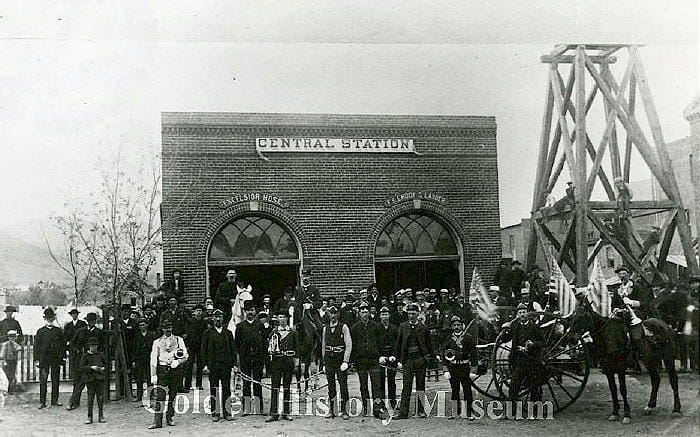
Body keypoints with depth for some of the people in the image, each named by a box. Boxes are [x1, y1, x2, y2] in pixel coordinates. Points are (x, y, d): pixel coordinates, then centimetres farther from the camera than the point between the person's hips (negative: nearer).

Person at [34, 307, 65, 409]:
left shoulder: (58, 331, 8)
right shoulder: (40, 331, 3)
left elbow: (63, 344, 10)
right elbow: (36, 346, 2)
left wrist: (63, 357, 4)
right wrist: (37, 359, -4)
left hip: (56, 359, 2)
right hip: (44, 359, -2)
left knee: (56, 380, 5)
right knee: (43, 381, -2)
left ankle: (54, 400, 13)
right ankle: (42, 402, 3)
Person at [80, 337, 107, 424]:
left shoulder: (100, 355, 10)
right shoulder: (85, 356, 2)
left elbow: (105, 364, 20)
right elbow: (82, 367, -3)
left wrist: (103, 368, -2)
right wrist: (91, 367, -16)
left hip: (100, 378, 2)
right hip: (90, 379, -2)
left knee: (101, 398, 2)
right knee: (90, 398, -2)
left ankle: (101, 416, 11)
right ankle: (89, 417, 7)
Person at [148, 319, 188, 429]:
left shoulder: (179, 340, 9)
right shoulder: (157, 342, 7)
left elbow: (185, 356, 7)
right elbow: (153, 360, 3)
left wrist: (178, 361, -13)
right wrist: (153, 375, -4)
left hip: (176, 369, 1)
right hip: (162, 370, -1)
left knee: (173, 395, 7)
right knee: (160, 395, -9)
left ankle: (170, 418, 18)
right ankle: (157, 421, -11)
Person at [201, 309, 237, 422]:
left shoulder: (228, 333, 12)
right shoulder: (208, 333, 6)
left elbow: (233, 349, 12)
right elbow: (204, 350, 5)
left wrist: (234, 364, 4)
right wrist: (205, 364, -3)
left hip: (226, 365, 1)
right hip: (213, 365, -1)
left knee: (226, 389, 1)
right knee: (214, 390, 2)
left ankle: (226, 412, 7)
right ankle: (215, 412, 8)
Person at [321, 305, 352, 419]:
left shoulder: (343, 327, -2)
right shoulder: (325, 328, 11)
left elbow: (349, 345, -7)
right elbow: (323, 346, 15)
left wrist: (345, 361, -15)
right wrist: (324, 362, 9)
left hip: (341, 360, -3)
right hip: (329, 360, 3)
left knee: (343, 386, -2)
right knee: (331, 386, 7)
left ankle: (344, 411, 5)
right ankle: (331, 411, 13)